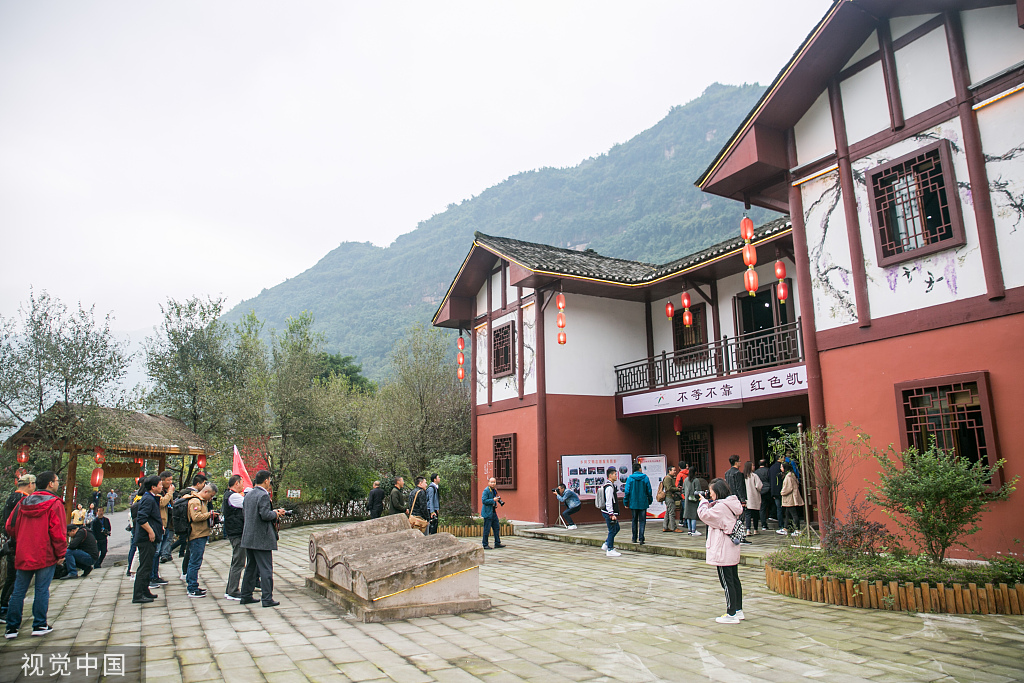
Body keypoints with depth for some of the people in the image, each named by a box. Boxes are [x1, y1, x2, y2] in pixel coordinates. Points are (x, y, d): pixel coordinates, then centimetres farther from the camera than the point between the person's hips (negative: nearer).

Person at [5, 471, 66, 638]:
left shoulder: (23, 502, 7)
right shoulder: (54, 503, -11)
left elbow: (9, 526, 11)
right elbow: (58, 532, -15)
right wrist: (60, 554, -4)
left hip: (23, 555, 5)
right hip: (45, 556, -5)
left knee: (18, 591, 12)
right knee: (42, 590, 3)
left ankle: (12, 627, 16)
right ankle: (39, 625, 9)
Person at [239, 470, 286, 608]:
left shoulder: (248, 494, 10)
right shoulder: (263, 495, -17)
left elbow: (244, 511, 16)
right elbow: (265, 515, -25)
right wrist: (275, 513, -4)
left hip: (248, 537, 9)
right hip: (261, 539, -9)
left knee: (250, 567, 18)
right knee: (266, 568, -3)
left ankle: (246, 596, 24)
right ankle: (267, 599, -1)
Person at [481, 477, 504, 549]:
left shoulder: (494, 490, 13)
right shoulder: (486, 490, -14)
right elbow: (483, 501, -20)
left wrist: (498, 499, 6)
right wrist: (493, 500, -23)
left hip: (493, 512, 9)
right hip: (487, 512, -9)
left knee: (496, 527, 12)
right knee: (487, 529, -2)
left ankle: (497, 543, 21)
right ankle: (485, 545, 8)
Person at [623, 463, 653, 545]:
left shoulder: (630, 478, -5)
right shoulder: (645, 478, -4)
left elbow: (627, 491, -5)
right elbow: (649, 491, 1)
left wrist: (626, 502, 4)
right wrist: (650, 501, 14)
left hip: (633, 503, 1)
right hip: (643, 503, -1)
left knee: (634, 520, 14)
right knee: (642, 521, 3)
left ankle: (634, 538, 19)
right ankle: (641, 538, -10)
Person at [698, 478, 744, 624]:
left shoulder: (721, 506, -20)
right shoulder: (732, 504, 10)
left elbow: (705, 515, -16)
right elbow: (714, 514, 17)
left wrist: (704, 502, -2)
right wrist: (708, 503, 7)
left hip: (723, 552, -10)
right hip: (732, 551, 10)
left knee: (727, 582, -3)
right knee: (734, 580, 16)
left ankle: (731, 614, 3)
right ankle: (738, 611, 25)